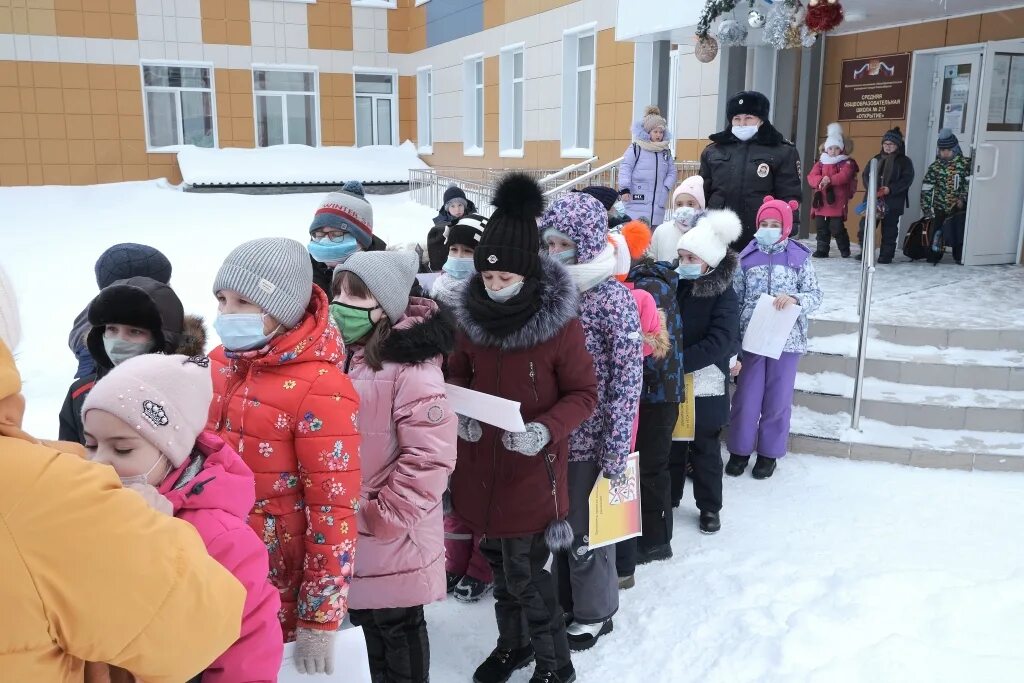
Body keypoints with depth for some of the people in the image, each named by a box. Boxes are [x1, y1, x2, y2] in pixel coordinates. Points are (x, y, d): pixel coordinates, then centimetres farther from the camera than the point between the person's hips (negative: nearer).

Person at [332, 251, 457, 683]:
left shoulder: (412, 368, -22)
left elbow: (429, 458, -26)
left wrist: (382, 517, -19)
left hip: (394, 541, -7)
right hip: (348, 534, 8)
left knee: (399, 630, 12)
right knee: (369, 622, 24)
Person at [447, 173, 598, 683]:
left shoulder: (560, 323, -16)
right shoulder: (472, 315, -2)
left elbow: (585, 394, -9)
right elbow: (456, 374, 11)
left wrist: (545, 430, -25)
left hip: (532, 470, -5)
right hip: (482, 465, 5)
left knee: (524, 573, 0)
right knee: (499, 562, 20)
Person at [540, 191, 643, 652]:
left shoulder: (613, 299, -15)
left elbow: (628, 378, -15)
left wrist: (616, 446, -17)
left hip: (589, 439, -5)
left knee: (585, 528, 9)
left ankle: (594, 613, 31)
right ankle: (565, 600, 39)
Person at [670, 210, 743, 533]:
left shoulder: (723, 295, -13)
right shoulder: (675, 285, 0)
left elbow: (718, 343, -23)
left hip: (706, 385, -4)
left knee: (705, 448, 11)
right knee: (671, 445, 16)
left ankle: (709, 507, 27)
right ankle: (669, 498, 33)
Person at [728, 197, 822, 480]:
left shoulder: (799, 257, 0)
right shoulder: (747, 257, 2)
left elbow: (816, 296, -2)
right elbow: (734, 299, 4)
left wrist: (794, 299, -23)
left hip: (786, 339, 0)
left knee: (778, 399, 9)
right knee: (746, 398, 6)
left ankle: (769, 453, 24)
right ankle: (740, 450, 22)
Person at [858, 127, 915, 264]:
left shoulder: (905, 161, 2)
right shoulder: (877, 159, 13)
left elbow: (907, 180, -7)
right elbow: (866, 174, 7)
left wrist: (890, 189, -19)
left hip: (893, 202, -3)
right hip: (873, 199, 3)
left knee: (889, 228, 2)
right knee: (866, 225, -2)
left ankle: (886, 255, 9)